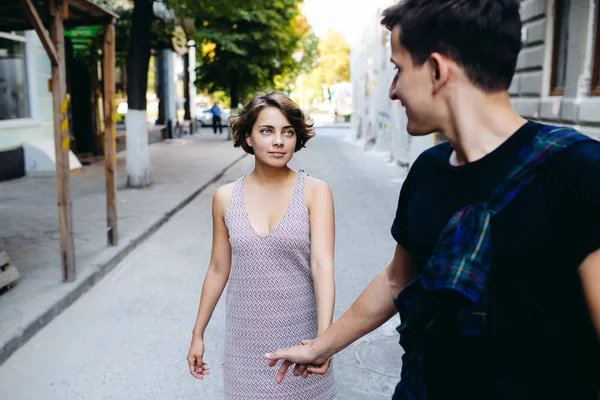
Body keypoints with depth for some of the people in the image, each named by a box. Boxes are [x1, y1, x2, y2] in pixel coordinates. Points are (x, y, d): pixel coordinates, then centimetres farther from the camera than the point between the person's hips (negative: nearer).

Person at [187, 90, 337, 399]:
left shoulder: (315, 192, -9)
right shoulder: (225, 198, -1)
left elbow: (322, 265, -17)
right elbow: (218, 269, 7)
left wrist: (324, 338, -29)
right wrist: (198, 334, 11)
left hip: (300, 333, -1)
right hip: (246, 337, 2)